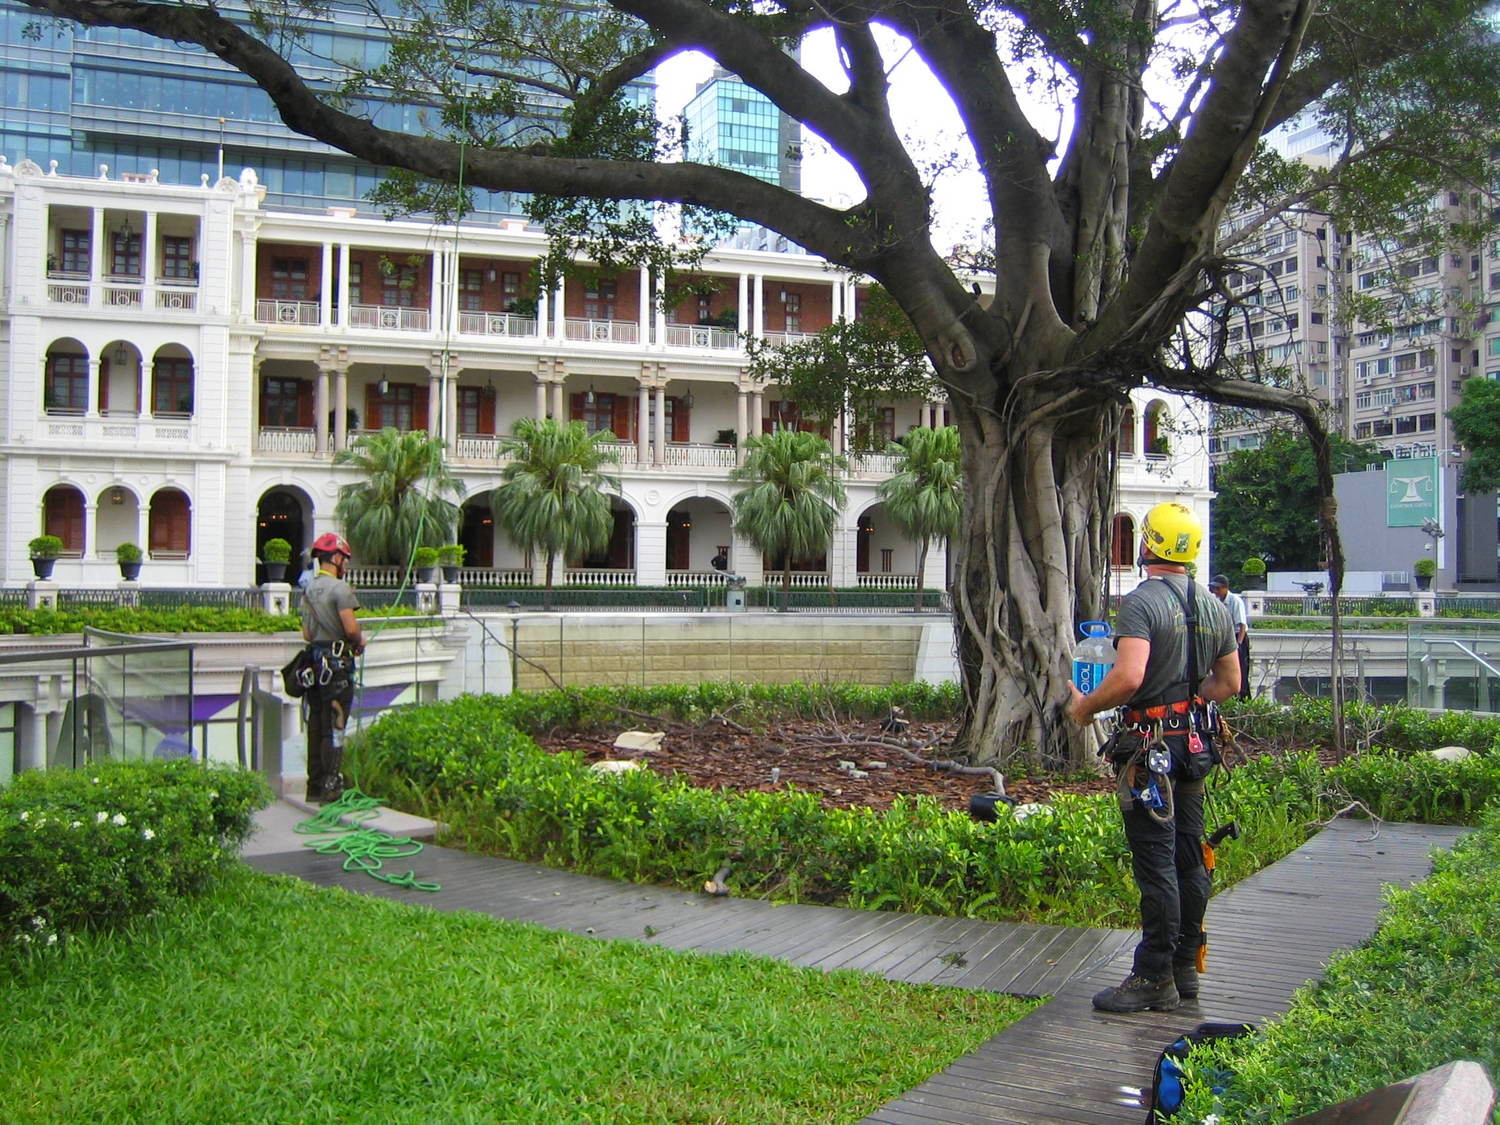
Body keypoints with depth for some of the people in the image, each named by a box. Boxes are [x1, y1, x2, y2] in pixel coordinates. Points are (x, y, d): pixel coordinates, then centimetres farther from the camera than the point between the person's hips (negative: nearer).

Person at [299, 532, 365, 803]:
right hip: (337, 661, -8)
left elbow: (307, 634, 17)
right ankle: (331, 787, -4)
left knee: (316, 725, 11)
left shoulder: (309, 590, 15)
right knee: (334, 727, -5)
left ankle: (315, 786, 17)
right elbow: (351, 628, -17)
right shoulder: (339, 588, -11)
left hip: (315, 659, 8)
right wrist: (360, 641, 2)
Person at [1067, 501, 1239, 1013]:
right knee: (1190, 860, 14)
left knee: (1155, 862, -4)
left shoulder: (1142, 602, -16)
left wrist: (1085, 706, -12)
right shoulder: (1213, 607, 10)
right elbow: (1229, 683, 17)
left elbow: (1129, 676, -27)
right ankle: (1186, 968, 24)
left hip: (1149, 745, -8)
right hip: (1195, 743, 8)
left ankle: (1155, 978, 1)